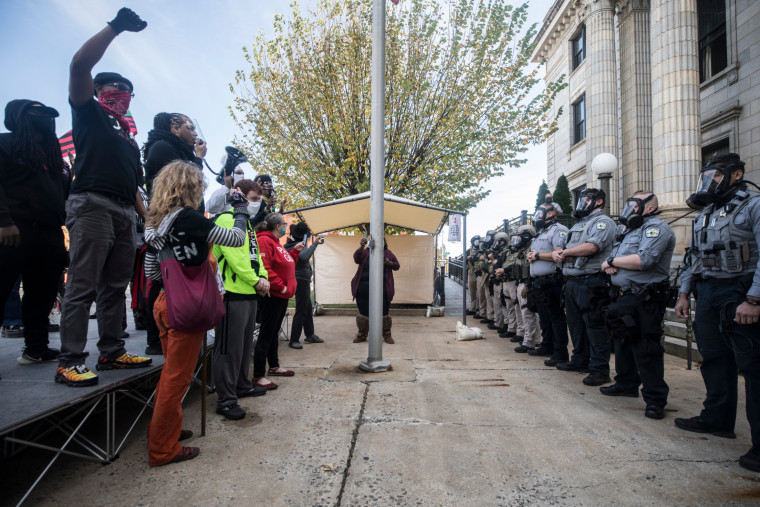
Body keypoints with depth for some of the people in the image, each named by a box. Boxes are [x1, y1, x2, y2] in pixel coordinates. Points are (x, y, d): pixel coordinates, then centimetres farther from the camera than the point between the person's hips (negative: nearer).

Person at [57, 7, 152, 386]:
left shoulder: (128, 136, 26)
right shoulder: (89, 112, 10)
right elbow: (80, 64, -6)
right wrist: (116, 27, -3)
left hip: (125, 214, 7)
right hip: (93, 205, -7)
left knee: (115, 287, 6)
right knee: (82, 287, -10)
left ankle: (112, 352, 12)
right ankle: (69, 363, -7)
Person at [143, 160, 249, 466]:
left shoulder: (156, 222, 9)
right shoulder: (189, 218, -15)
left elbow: (151, 272, 14)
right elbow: (236, 239, -10)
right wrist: (241, 213, 5)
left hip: (166, 302, 8)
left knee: (171, 371, 21)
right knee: (177, 376, 2)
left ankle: (164, 428, 37)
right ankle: (163, 449, 15)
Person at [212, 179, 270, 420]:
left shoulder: (247, 223, 21)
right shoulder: (227, 219, -10)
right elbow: (234, 254, -20)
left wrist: (262, 277, 1)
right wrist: (255, 280, -15)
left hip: (249, 294, 10)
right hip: (233, 293, -10)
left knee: (245, 343, 19)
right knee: (229, 347, -4)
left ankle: (242, 385, 33)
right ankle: (226, 400, 4)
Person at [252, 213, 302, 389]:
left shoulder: (275, 242, 18)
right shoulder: (264, 240, -15)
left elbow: (285, 263, 25)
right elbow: (264, 268, -25)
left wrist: (295, 251, 17)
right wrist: (281, 287, -21)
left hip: (281, 296, 10)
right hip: (272, 296, -10)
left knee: (274, 332, 19)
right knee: (266, 334, -6)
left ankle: (274, 366, 32)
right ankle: (258, 376, 1)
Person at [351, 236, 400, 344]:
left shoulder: (387, 253, 9)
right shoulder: (366, 252, 6)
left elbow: (397, 266, 12)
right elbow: (356, 258, -12)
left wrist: (389, 263, -10)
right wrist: (361, 246, -28)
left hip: (382, 290, 0)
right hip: (363, 289, 0)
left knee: (384, 312, 2)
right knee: (363, 312, 8)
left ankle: (387, 335, 17)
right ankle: (362, 335, 22)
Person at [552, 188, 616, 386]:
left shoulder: (603, 221, -6)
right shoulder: (578, 224, 24)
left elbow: (590, 247, -21)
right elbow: (562, 247, 24)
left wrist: (565, 252, -8)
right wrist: (556, 253, -1)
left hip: (591, 282, -9)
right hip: (572, 281, 9)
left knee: (595, 325, -5)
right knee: (575, 323, 16)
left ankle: (600, 369, 2)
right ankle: (580, 360, 28)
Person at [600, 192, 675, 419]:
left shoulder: (656, 228, -9)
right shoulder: (630, 230, 21)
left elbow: (644, 260, -24)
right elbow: (611, 259, 18)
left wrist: (613, 260, -11)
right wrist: (610, 266, -6)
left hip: (644, 300, -9)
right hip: (624, 296, 10)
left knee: (645, 348, -6)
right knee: (623, 341, 18)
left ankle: (655, 398, 5)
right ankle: (627, 383, 33)